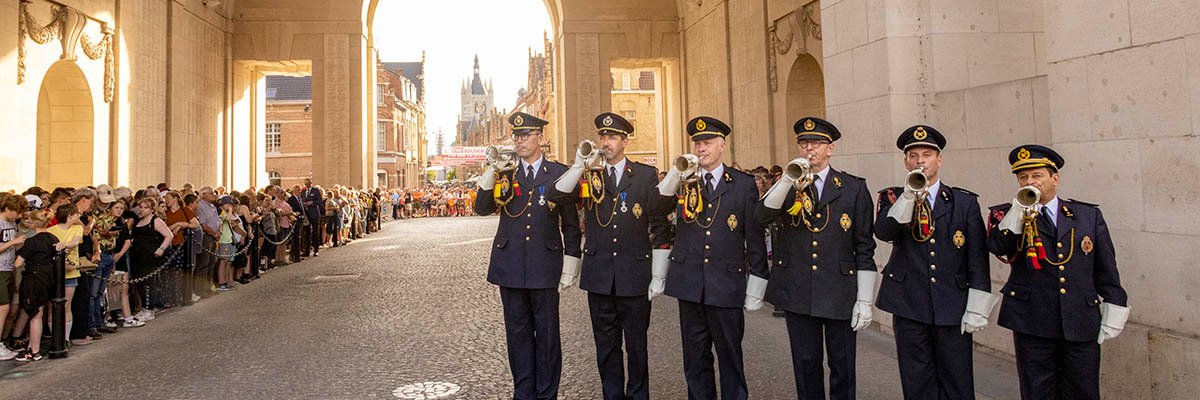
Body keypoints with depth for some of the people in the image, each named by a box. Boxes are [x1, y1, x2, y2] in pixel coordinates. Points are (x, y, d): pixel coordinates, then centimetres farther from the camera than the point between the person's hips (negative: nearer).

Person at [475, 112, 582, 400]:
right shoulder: (504, 173, 8)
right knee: (518, 332, 11)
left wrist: (570, 261, 0)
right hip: (510, 265, 2)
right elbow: (482, 209, -2)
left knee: (547, 333, 5)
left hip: (544, 266, -2)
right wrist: (492, 172, -13)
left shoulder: (559, 173, 2)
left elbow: (571, 222, 5)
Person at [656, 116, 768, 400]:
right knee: (695, 356, 12)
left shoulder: (744, 184, 2)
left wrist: (755, 288, -1)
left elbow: (755, 237, 2)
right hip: (689, 282, 2)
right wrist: (676, 175, -19)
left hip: (727, 283, -2)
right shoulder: (682, 181, 7)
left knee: (730, 356, 7)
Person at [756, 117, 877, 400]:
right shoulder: (786, 185, 7)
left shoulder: (854, 188, 1)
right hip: (797, 293, 1)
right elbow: (764, 215, -14)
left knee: (842, 366, 9)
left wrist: (865, 300, -3)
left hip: (839, 294, -1)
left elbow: (864, 248, 0)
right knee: (805, 364, 11)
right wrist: (788, 180, -25)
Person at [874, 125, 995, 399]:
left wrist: (976, 309, -3)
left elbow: (978, 258, 2)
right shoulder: (892, 198, 5)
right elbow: (883, 232, -15)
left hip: (953, 308, 0)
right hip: (908, 306, 0)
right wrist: (910, 195, -24)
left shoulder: (965, 202, 5)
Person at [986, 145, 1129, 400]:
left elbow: (1106, 268, 11)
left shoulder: (1089, 215, 9)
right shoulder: (1007, 216, 4)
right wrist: (1021, 209, -22)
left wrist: (1113, 314, 8)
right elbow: (997, 247, -17)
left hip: (1082, 324, 2)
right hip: (1032, 321, -1)